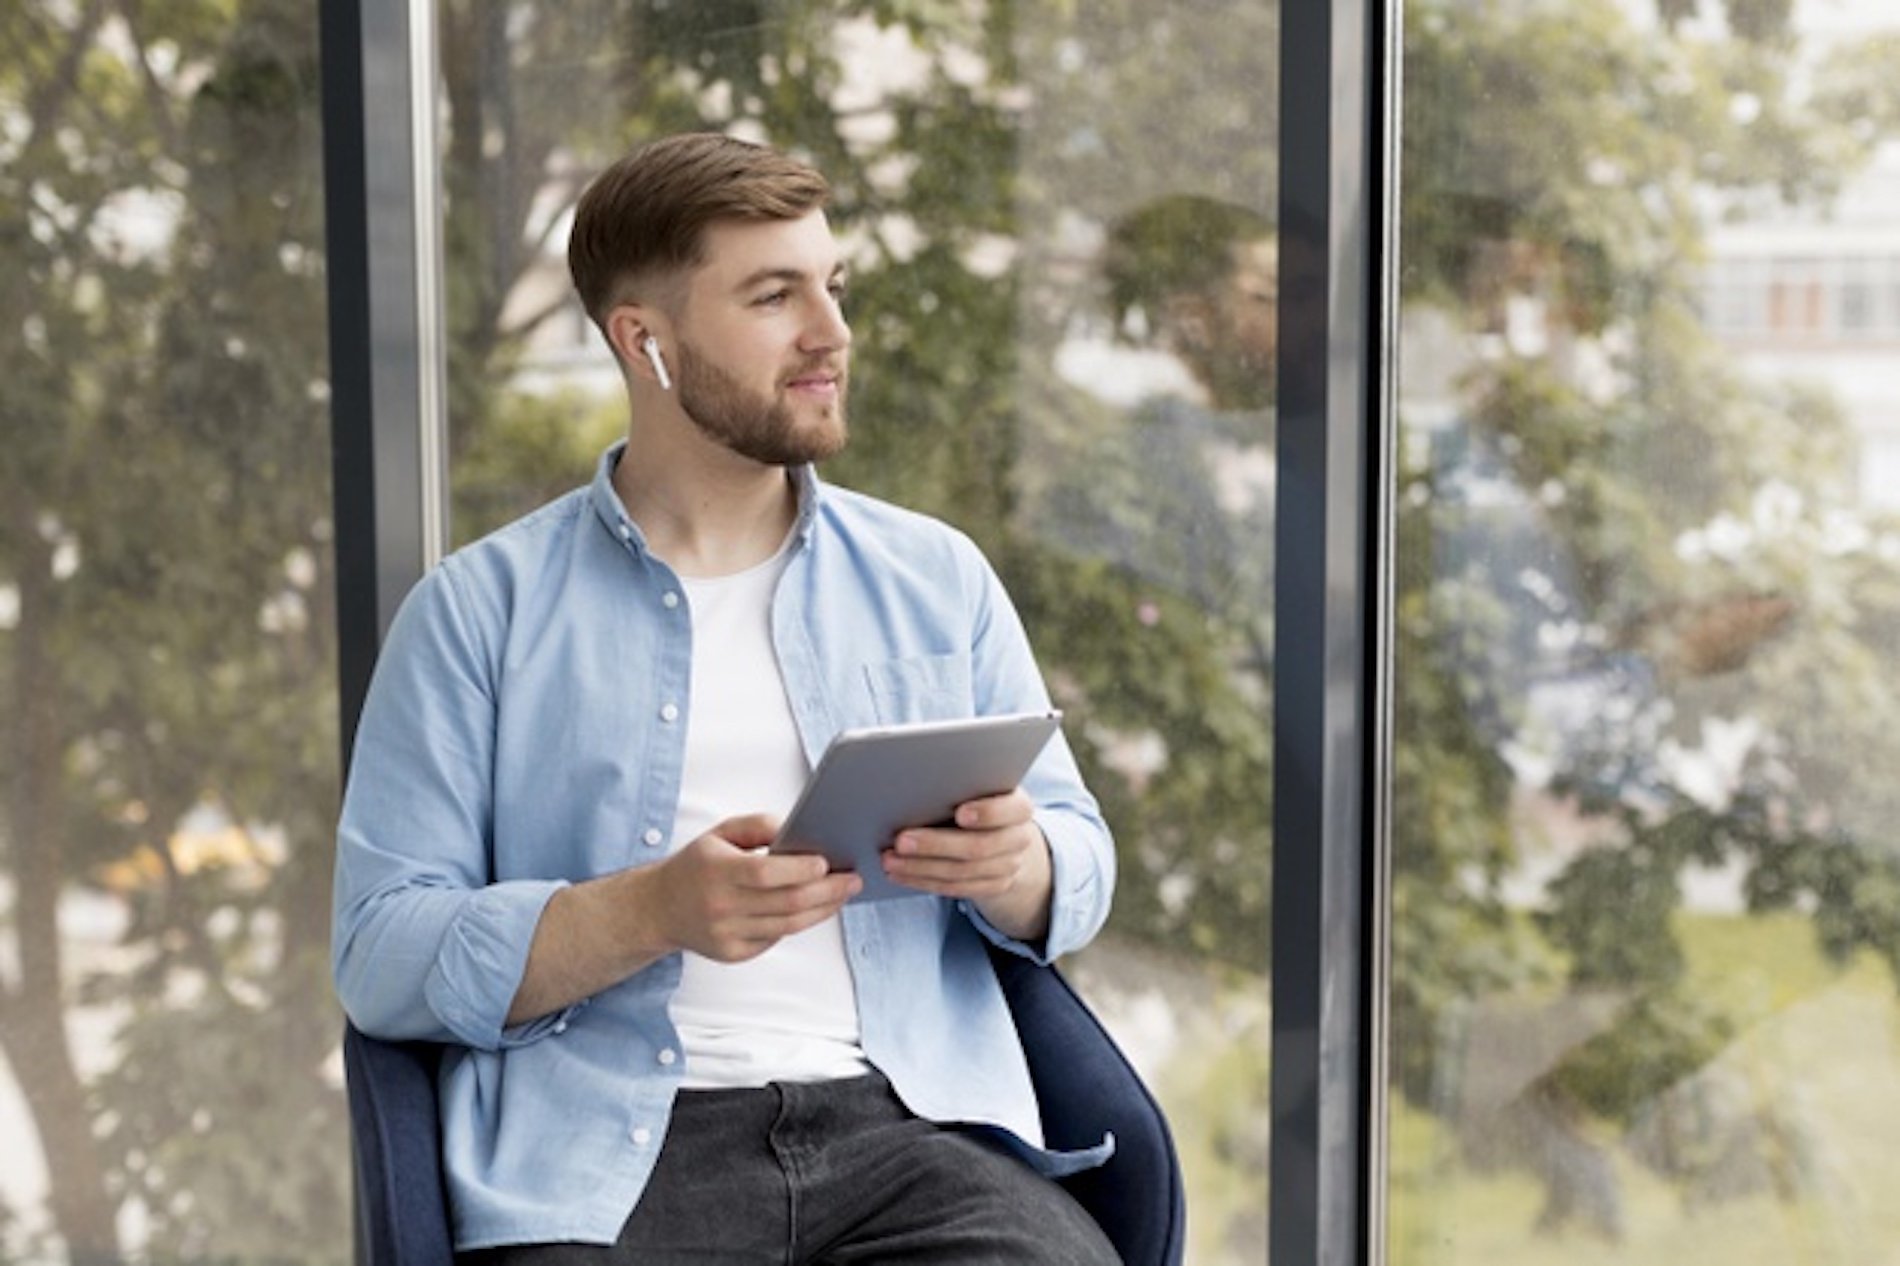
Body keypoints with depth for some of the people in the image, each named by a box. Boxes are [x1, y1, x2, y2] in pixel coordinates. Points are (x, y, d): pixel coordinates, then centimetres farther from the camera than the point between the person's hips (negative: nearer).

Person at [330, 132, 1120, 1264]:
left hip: (910, 1121, 2)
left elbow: (1080, 863, 17)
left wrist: (1018, 868, -8)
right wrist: (654, 911, -16)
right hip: (609, 1158, -2)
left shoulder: (937, 577, 17)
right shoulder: (480, 608, 7)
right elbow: (382, 957, 0)